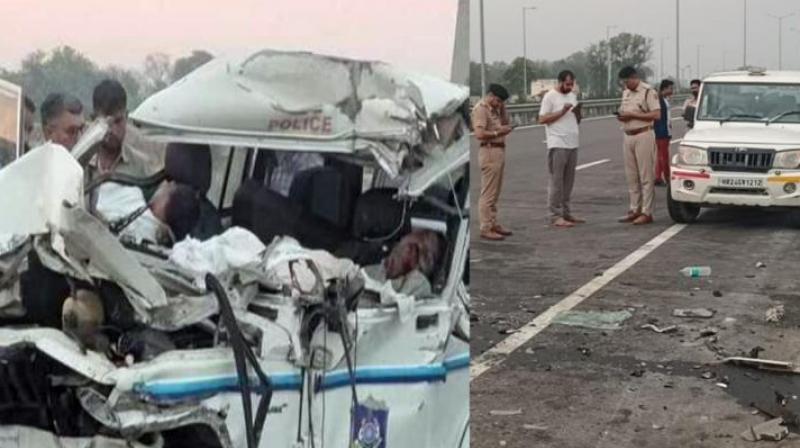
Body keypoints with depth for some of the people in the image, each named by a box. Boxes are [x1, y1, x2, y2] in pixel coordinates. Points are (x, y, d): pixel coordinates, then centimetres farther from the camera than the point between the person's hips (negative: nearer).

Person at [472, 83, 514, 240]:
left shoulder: (494, 109, 16)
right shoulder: (480, 109, -13)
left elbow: (506, 122, 21)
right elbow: (479, 134, -23)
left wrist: (502, 108, 8)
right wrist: (498, 132, -15)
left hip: (499, 150, 10)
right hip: (489, 151, -10)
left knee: (495, 192, 16)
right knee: (488, 193, -8)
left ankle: (493, 224, 25)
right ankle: (486, 229, -5)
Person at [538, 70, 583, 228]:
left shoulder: (572, 96, 16)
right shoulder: (550, 97, -6)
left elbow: (577, 121, 19)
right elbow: (542, 119, -12)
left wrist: (578, 111, -3)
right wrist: (562, 111, -17)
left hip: (572, 145, 7)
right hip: (558, 145, -7)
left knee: (568, 181, 10)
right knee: (556, 181, -5)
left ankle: (565, 213, 17)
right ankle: (556, 216, -4)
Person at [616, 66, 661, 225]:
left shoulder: (648, 92, -8)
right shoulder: (625, 93, 16)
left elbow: (657, 115, -16)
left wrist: (632, 115, -17)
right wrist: (621, 116, 2)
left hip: (643, 136, -8)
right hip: (628, 136, 8)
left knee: (646, 176, -5)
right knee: (631, 176, 9)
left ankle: (647, 212, -3)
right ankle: (635, 209, 16)